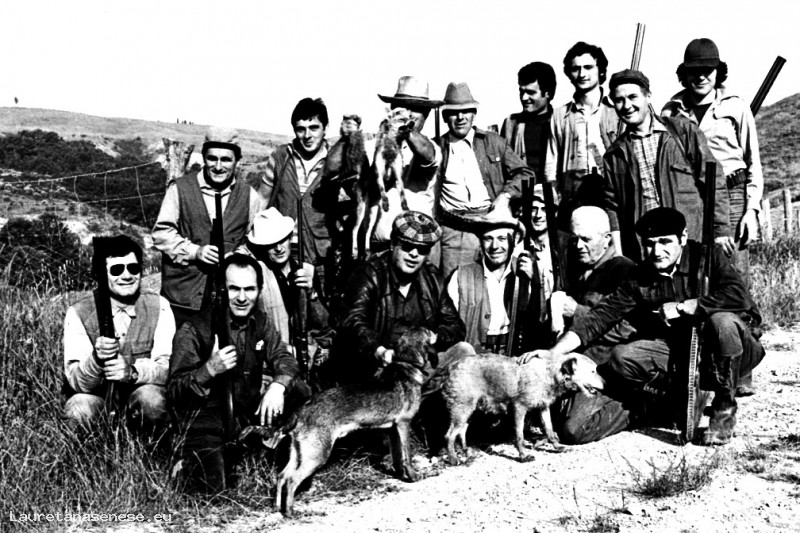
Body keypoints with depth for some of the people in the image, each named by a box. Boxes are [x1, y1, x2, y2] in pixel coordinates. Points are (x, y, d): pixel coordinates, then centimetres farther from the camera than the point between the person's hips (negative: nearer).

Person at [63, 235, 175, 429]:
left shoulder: (158, 307, -5)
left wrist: (133, 372, -33)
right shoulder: (79, 313, -8)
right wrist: (96, 359, -36)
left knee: (151, 397, -32)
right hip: (98, 399, 0)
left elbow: (169, 367, -13)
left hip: (140, 400, 0)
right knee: (79, 409, -31)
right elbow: (76, 382, -14)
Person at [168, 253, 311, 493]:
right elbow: (174, 392, -12)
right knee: (212, 484, -28)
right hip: (208, 419, -5)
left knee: (299, 390, -16)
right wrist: (209, 370, -30)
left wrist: (278, 384, -25)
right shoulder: (194, 330, -11)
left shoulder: (260, 322, 7)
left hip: (251, 413, 5)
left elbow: (283, 357, -2)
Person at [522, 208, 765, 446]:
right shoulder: (639, 280, -1)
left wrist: (682, 307, -22)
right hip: (677, 351, 2)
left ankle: (725, 407, -16)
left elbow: (739, 297, -27)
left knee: (722, 321, -36)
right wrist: (554, 352, -19)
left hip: (735, 348, -2)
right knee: (623, 358, -21)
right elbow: (599, 317, -7)